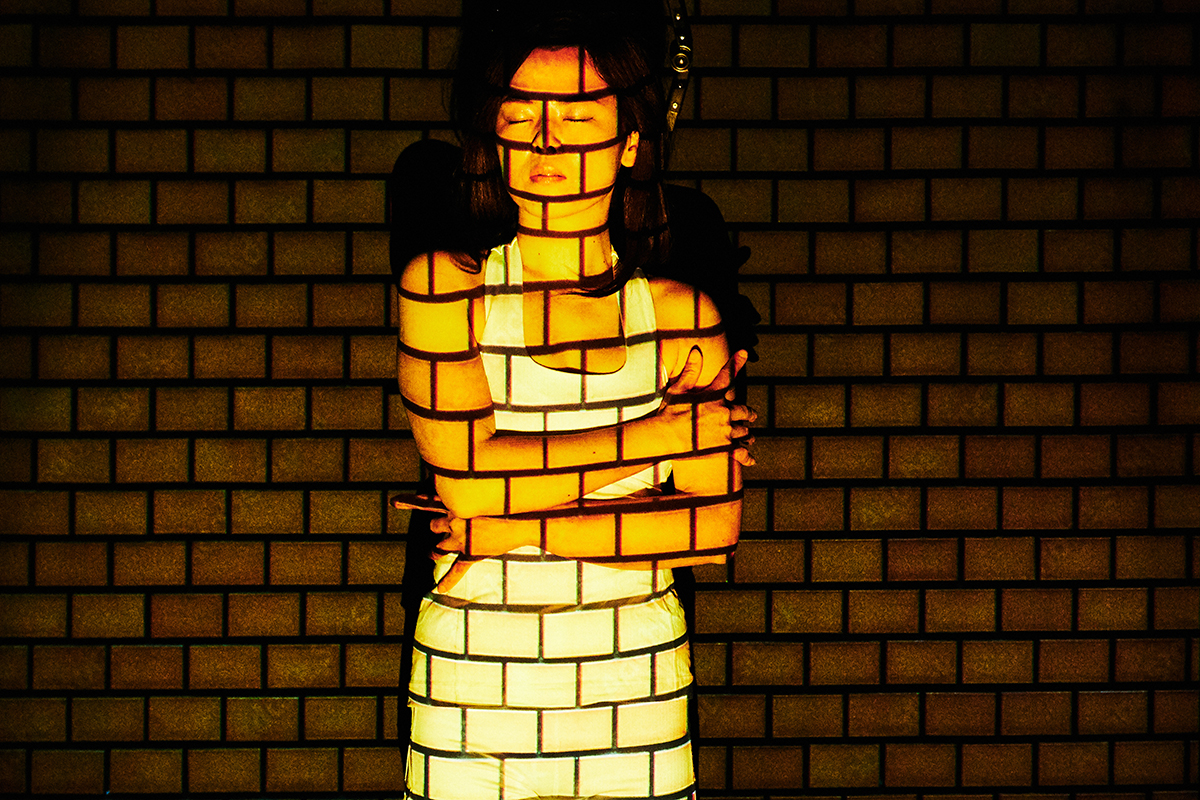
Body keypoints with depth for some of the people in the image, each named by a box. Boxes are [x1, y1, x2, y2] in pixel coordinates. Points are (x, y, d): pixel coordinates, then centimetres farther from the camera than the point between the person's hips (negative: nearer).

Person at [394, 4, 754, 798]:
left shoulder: (683, 316, -1)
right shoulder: (443, 288, -4)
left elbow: (716, 525, -7)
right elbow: (467, 476, -16)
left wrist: (514, 529, -13)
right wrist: (669, 429, -11)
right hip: (474, 686, -1)